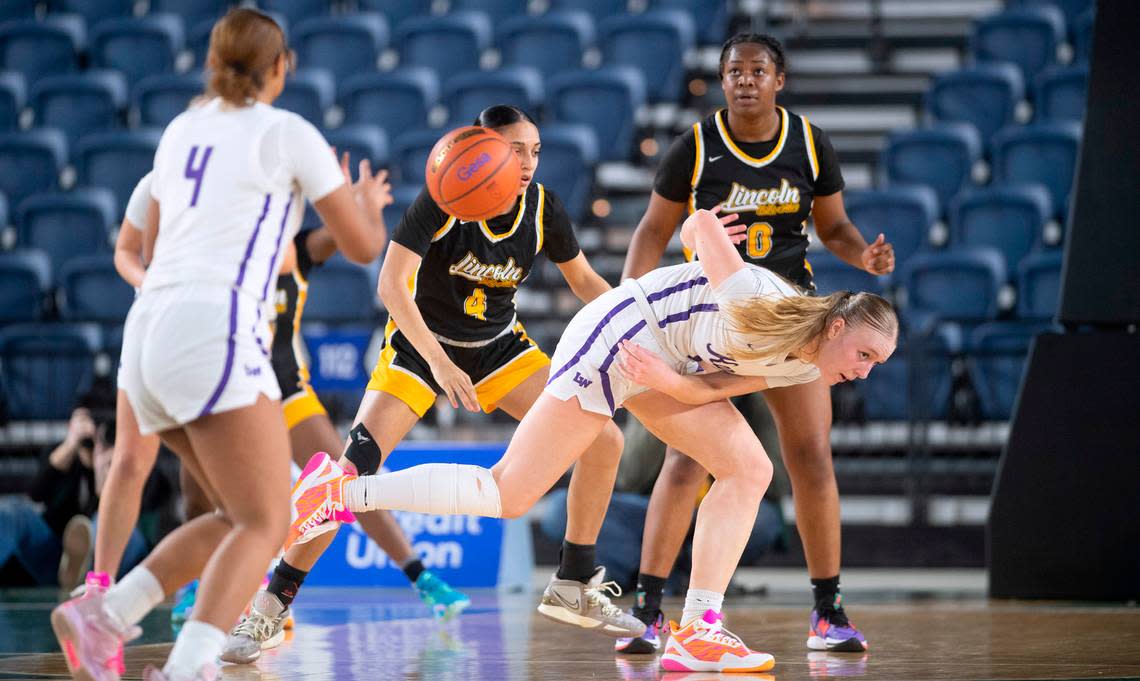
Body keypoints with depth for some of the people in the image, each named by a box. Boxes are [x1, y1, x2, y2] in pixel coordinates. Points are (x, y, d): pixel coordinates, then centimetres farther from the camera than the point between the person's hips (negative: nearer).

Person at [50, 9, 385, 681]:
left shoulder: (181, 132, 20)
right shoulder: (289, 133, 3)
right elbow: (363, 246, 9)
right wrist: (367, 202, 31)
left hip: (147, 325, 7)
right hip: (213, 328, -7)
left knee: (239, 518, 15)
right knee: (265, 524, -7)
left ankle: (103, 615, 2)